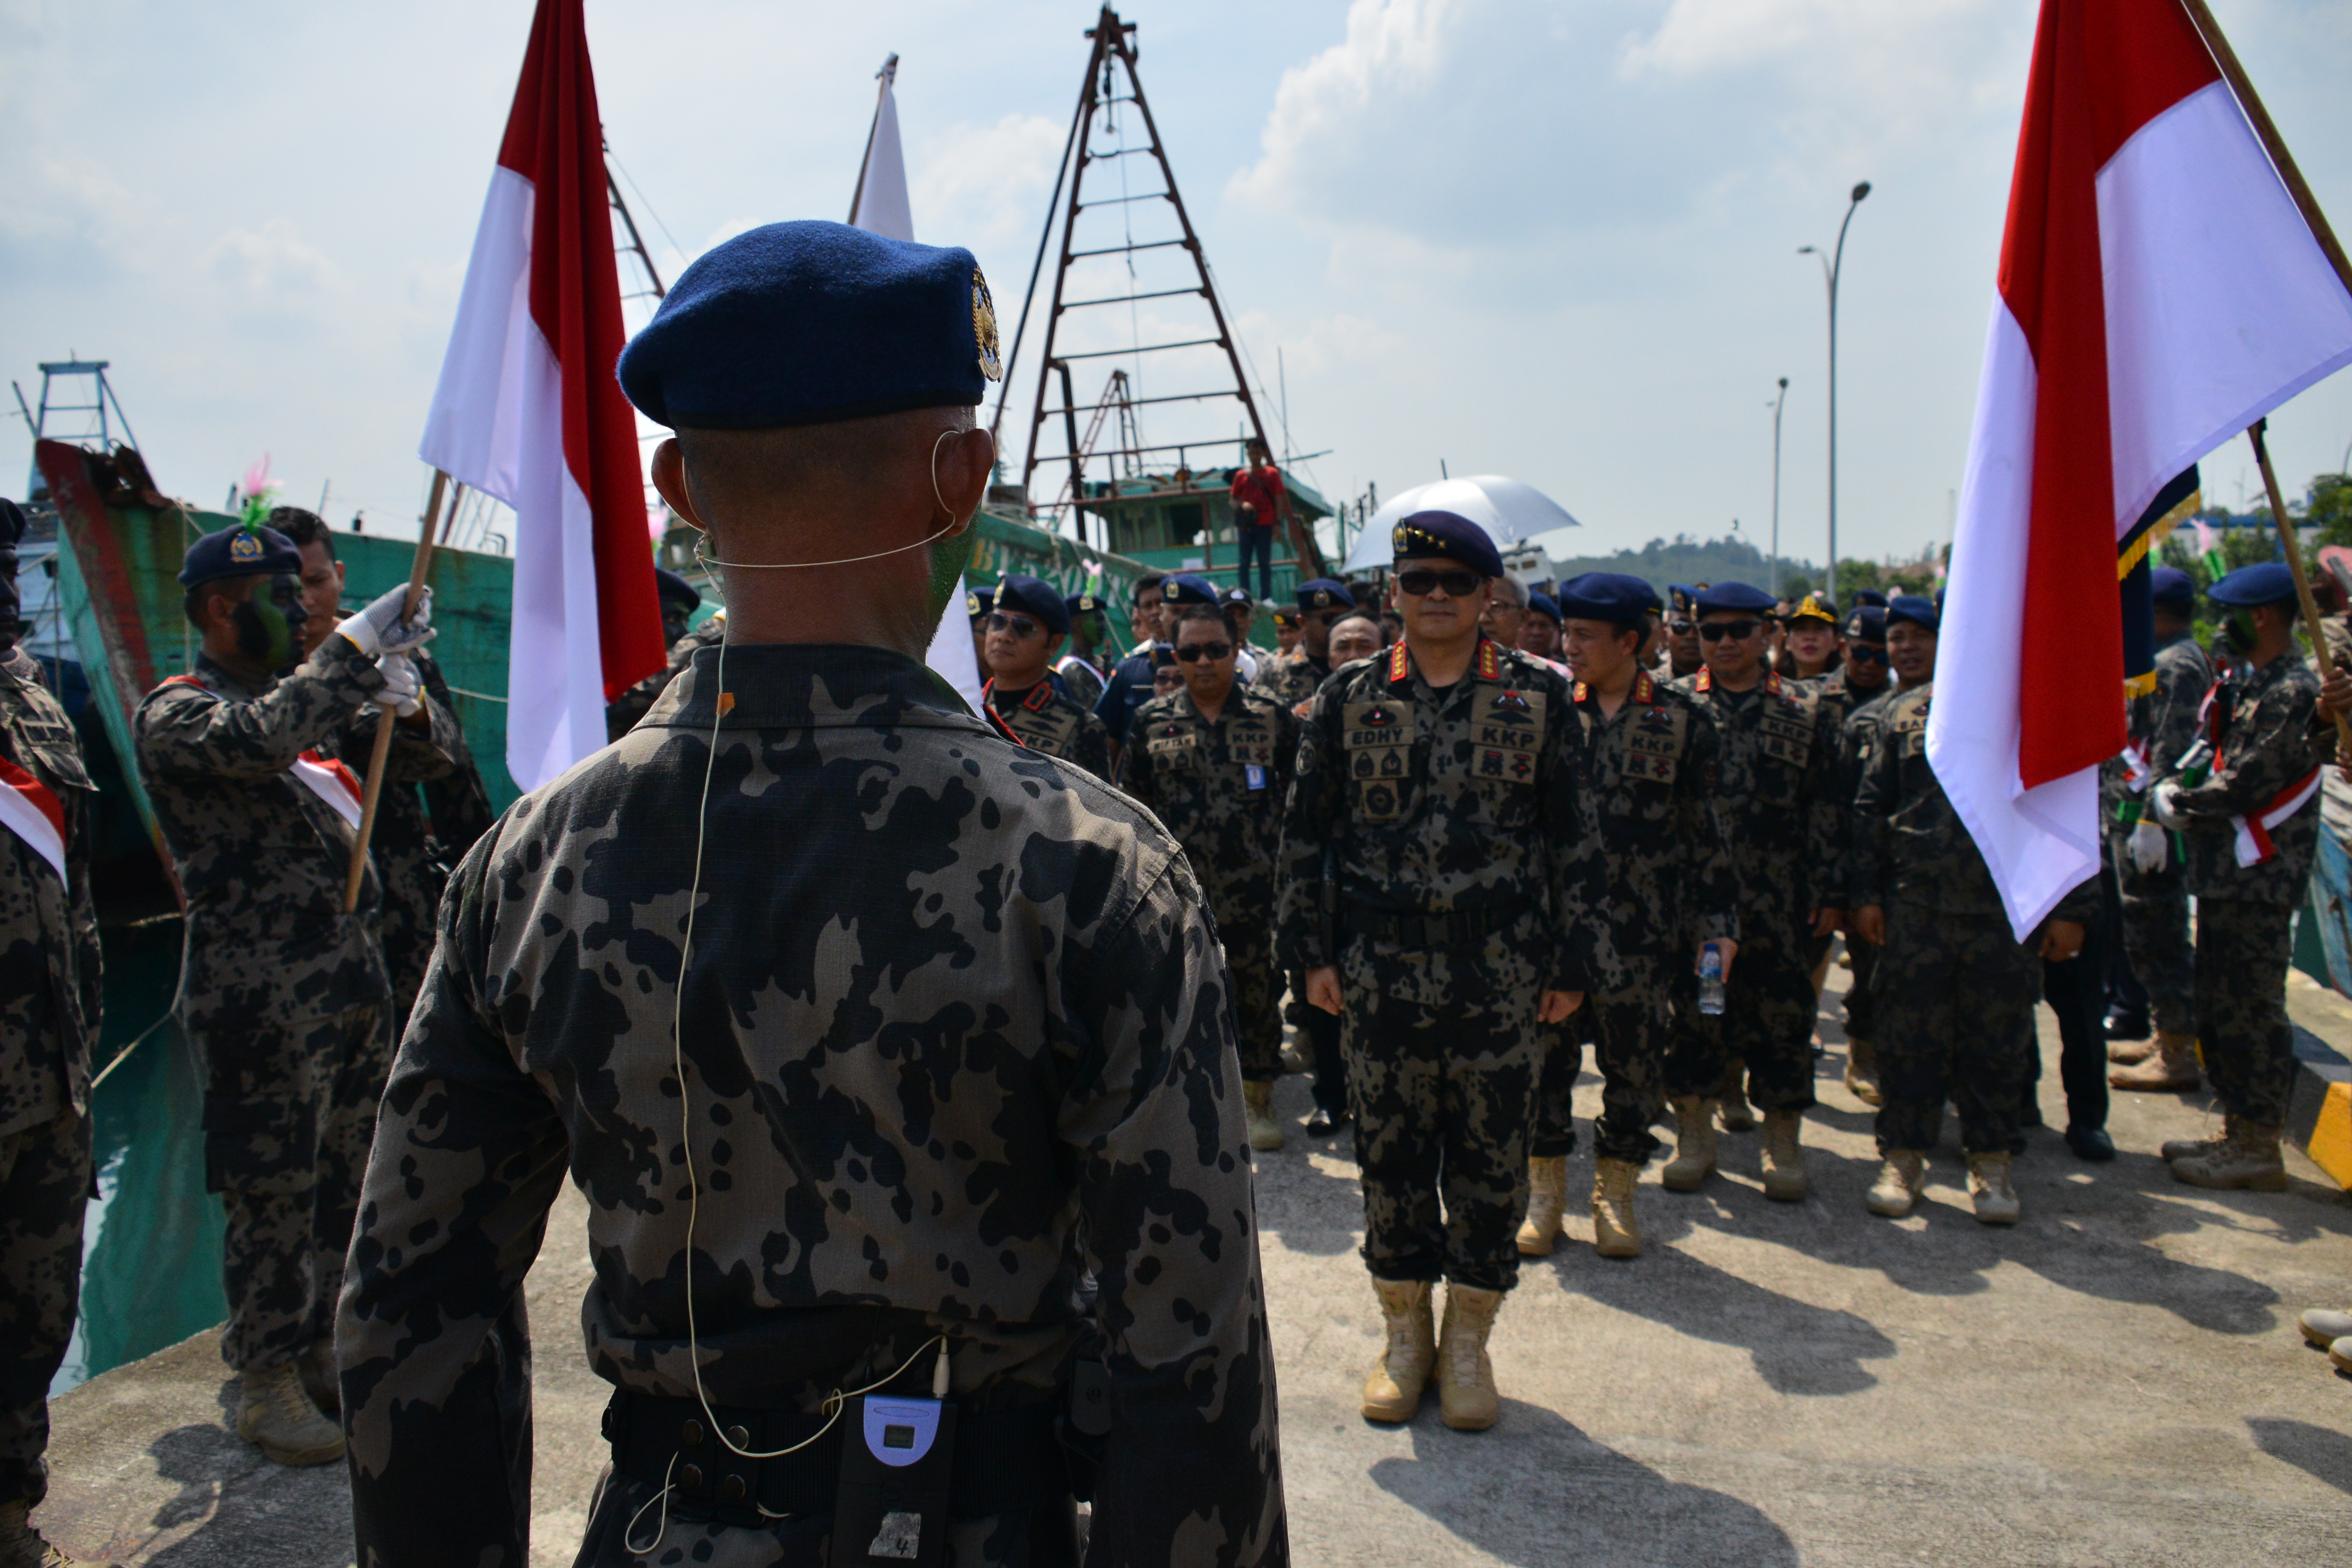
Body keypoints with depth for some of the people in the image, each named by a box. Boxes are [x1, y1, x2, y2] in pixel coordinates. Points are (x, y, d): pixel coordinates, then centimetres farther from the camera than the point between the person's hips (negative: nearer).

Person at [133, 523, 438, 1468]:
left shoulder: (298, 695, 17)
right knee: (272, 1199, 2)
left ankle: (320, 1351, 30)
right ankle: (265, 1382, 16)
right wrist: (358, 646, -26)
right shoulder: (176, 715, -8)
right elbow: (260, 742, -31)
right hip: (262, 1005, -8)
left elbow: (423, 754, 17)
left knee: (345, 1186, 15)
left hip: (353, 984, 8)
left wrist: (399, 703, -3)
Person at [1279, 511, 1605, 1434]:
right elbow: (1306, 831, 6)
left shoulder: (1539, 699, 3)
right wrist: (1312, 951, 1)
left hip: (1500, 973, 0)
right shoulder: (1349, 697, 4)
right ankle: (1404, 1336, 27)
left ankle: (1467, 1342, 25)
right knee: (1389, 1152, 9)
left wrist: (1571, 962, 1)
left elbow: (1574, 839, 4)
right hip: (1380, 970, 1)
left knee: (1491, 1157, 7)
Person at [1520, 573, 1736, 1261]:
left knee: (1634, 1058, 6)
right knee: (1544, 1051, 3)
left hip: (1640, 924, -1)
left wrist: (1719, 921, 1)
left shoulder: (1682, 718, 3)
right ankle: (1545, 1190, 18)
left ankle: (1615, 1192, 23)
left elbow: (1708, 829, 5)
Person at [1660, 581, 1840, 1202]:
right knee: (1691, 1006, 5)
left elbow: (1824, 808, 6)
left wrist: (1827, 892, 0)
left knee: (1780, 1009, 5)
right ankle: (1695, 1135, 18)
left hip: (1777, 898, 0)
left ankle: (1784, 1142, 18)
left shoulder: (1805, 711, 7)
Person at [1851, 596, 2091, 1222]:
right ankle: (1903, 1157, 18)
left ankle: (1990, 1162, 22)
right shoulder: (1902, 714, 8)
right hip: (1916, 906, 1)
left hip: (2004, 908, -1)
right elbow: (1871, 809, 12)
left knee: (1998, 1040, 8)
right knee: (1910, 1036, 5)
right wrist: (1866, 893, 6)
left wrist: (2070, 909, -3)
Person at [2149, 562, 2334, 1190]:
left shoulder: (2292, 693, -16)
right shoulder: (2245, 684, 14)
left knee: (2251, 1012, -3)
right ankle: (2238, 1132, 26)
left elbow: (2246, 785, -20)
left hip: (2258, 878, -10)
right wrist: (2172, 784, -1)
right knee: (2219, 1009, 15)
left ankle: (2260, 1151, 6)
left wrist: (2175, 803, -7)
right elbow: (2210, 754, 17)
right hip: (2225, 872, 10)